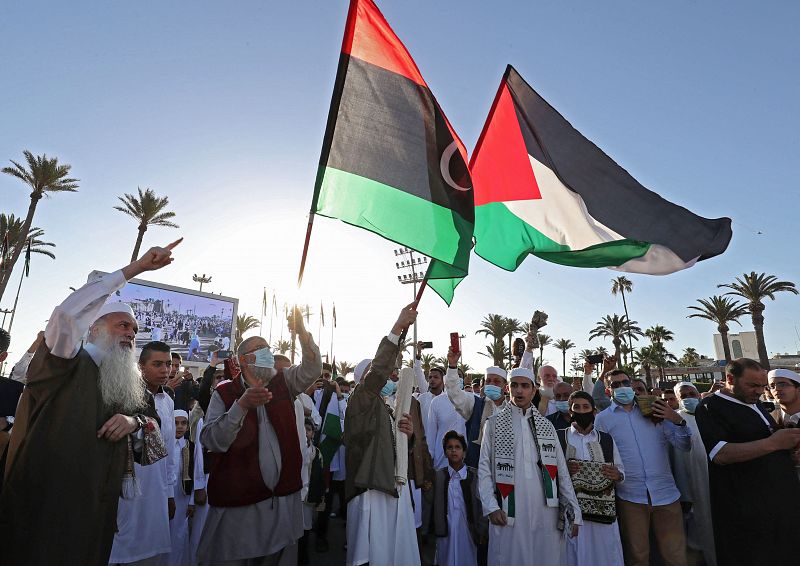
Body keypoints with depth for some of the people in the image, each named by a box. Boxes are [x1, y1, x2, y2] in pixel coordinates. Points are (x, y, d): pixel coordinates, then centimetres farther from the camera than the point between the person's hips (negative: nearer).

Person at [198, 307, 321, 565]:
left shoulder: (283, 382, 4)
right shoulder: (225, 392, -4)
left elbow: (312, 369, -10)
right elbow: (211, 441, -13)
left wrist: (302, 333, -25)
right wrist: (242, 404, -28)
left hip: (284, 496, 3)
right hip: (237, 501, -3)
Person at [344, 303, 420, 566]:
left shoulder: (390, 411, 17)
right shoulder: (360, 401, -7)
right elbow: (377, 371, -25)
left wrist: (408, 435, -1)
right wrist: (397, 328, -29)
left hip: (397, 490, 8)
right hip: (372, 491, -7)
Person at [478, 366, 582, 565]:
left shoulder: (546, 425, 10)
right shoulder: (494, 423, 2)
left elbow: (562, 471, 10)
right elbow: (484, 469, 1)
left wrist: (574, 512, 4)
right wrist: (491, 507, -8)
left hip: (546, 511, 3)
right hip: (508, 513, -2)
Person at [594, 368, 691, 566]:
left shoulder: (654, 411, 8)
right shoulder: (603, 419, 2)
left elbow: (684, 446, 6)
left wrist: (678, 420, -9)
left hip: (666, 493, 1)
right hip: (630, 497, -1)